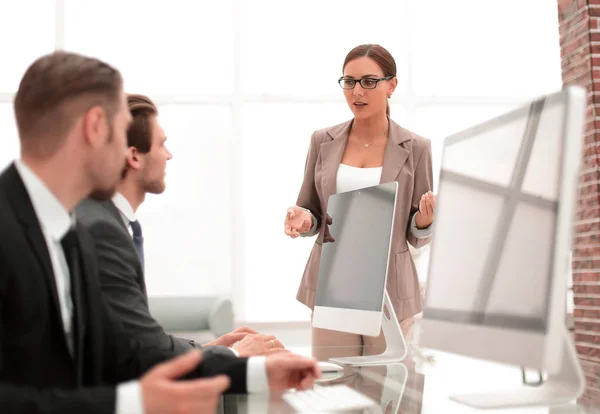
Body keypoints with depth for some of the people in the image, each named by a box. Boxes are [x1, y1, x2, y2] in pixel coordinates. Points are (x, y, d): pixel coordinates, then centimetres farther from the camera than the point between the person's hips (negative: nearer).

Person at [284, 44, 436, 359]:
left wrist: (426, 219, -19)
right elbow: (311, 213, 11)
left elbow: (418, 236, 2)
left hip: (390, 289, -1)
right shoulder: (323, 141, 4)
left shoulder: (415, 148, -1)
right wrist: (303, 219, -11)